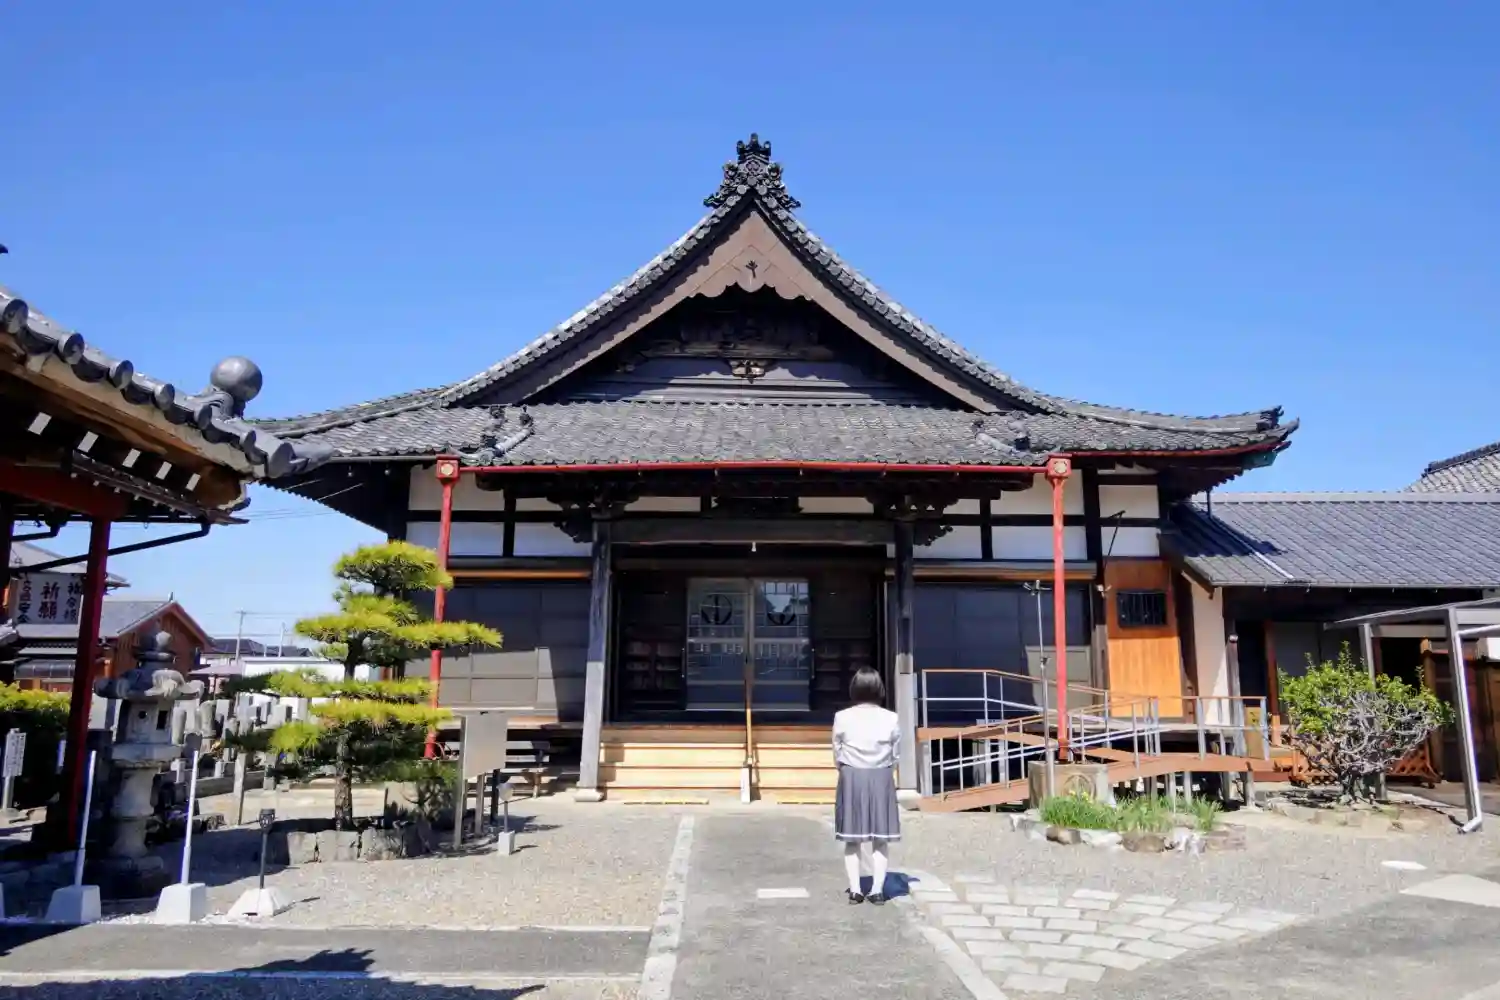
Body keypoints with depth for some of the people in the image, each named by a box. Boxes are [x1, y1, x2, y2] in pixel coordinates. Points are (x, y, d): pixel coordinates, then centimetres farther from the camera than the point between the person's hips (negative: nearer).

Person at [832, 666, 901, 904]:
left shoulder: (842, 717, -7)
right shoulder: (890, 719, -6)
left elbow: (837, 753, 1)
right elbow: (895, 754, 1)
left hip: (851, 778, 0)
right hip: (882, 778, 0)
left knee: (852, 839, 8)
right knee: (881, 839, 7)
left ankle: (855, 890, 10)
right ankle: (877, 890, 6)